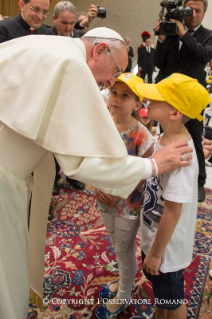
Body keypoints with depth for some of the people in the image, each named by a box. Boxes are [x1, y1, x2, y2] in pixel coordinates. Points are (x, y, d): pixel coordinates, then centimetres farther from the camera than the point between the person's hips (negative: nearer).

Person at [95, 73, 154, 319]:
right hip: (105, 200, 5)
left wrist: (118, 193, -21)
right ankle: (124, 281, 54)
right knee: (118, 246, 26)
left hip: (128, 204, -5)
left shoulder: (142, 137, -23)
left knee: (125, 251, 17)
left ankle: (123, 296, 44)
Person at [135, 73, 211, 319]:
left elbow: (172, 211, -26)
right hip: (152, 235, 8)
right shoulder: (165, 138, -8)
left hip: (167, 245, -8)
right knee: (159, 289, 31)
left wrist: (156, 253, -15)